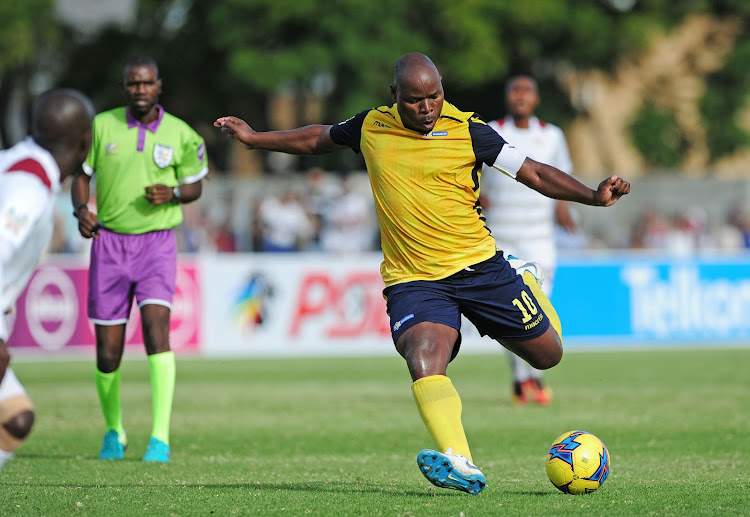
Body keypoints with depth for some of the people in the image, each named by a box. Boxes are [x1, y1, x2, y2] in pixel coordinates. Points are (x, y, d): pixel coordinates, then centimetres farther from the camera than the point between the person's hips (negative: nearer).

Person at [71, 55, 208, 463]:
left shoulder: (180, 135, -1)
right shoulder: (101, 126, 0)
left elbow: (195, 186, 11)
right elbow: (81, 175, 9)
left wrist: (172, 193, -12)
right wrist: (81, 209, -11)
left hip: (157, 242, -1)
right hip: (109, 242, 1)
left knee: (156, 327, -22)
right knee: (108, 350, 2)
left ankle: (160, 438, -23)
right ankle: (114, 432, 28)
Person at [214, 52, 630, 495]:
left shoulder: (469, 132, -6)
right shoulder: (370, 127, 2)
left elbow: (535, 173, -4)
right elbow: (319, 139, 23)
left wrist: (594, 196, -18)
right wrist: (254, 138, 26)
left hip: (479, 265, 0)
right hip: (412, 279, 0)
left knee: (547, 354, 10)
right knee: (424, 360, -29)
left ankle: (529, 288, 45)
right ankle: (461, 466, -44)